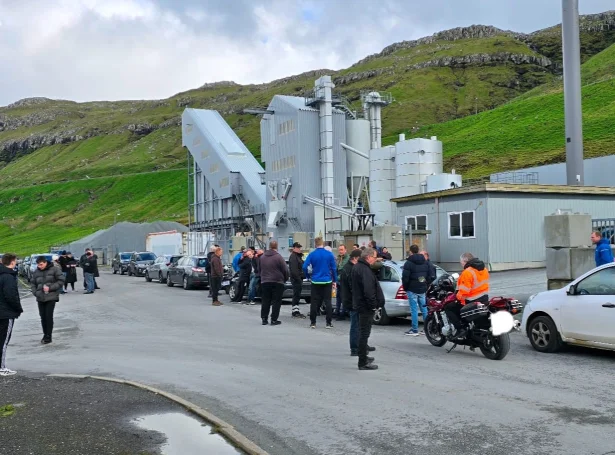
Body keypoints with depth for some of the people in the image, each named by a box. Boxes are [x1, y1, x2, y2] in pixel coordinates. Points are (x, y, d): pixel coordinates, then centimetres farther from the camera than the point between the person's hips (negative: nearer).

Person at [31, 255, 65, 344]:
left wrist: (50, 288, -15)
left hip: (51, 298, -4)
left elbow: (61, 281, -6)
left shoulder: (55, 270, -5)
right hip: (40, 298, 4)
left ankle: (48, 337, 2)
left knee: (49, 317, -6)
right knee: (43, 317, 7)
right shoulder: (36, 272, 8)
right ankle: (45, 335, 20)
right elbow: (32, 283, 15)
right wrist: (35, 292, -2)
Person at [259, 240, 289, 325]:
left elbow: (259, 269, 15)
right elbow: (285, 270, -8)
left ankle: (264, 318, 10)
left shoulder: (262, 257, 6)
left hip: (264, 282, 5)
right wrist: (285, 279, 6)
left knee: (265, 301, 10)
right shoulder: (278, 257, -12)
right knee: (276, 302, 1)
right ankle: (274, 319, -2)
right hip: (277, 282, -5)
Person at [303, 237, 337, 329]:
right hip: (327, 281, 0)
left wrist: (308, 276, 5)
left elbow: (305, 267, -11)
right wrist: (334, 280, 6)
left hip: (315, 281, 0)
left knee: (314, 302, 8)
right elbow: (334, 268, -2)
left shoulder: (312, 255, -5)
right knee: (328, 302, 6)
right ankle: (329, 323, 5)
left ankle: (313, 322, 11)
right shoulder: (329, 254, -3)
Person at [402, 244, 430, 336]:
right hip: (423, 289, 7)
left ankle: (415, 330, -3)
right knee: (424, 308, 12)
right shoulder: (425, 262, 11)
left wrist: (405, 287, -1)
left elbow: (405, 277, -14)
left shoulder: (409, 263, -12)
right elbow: (429, 275, 15)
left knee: (414, 310, -4)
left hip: (412, 289, -6)